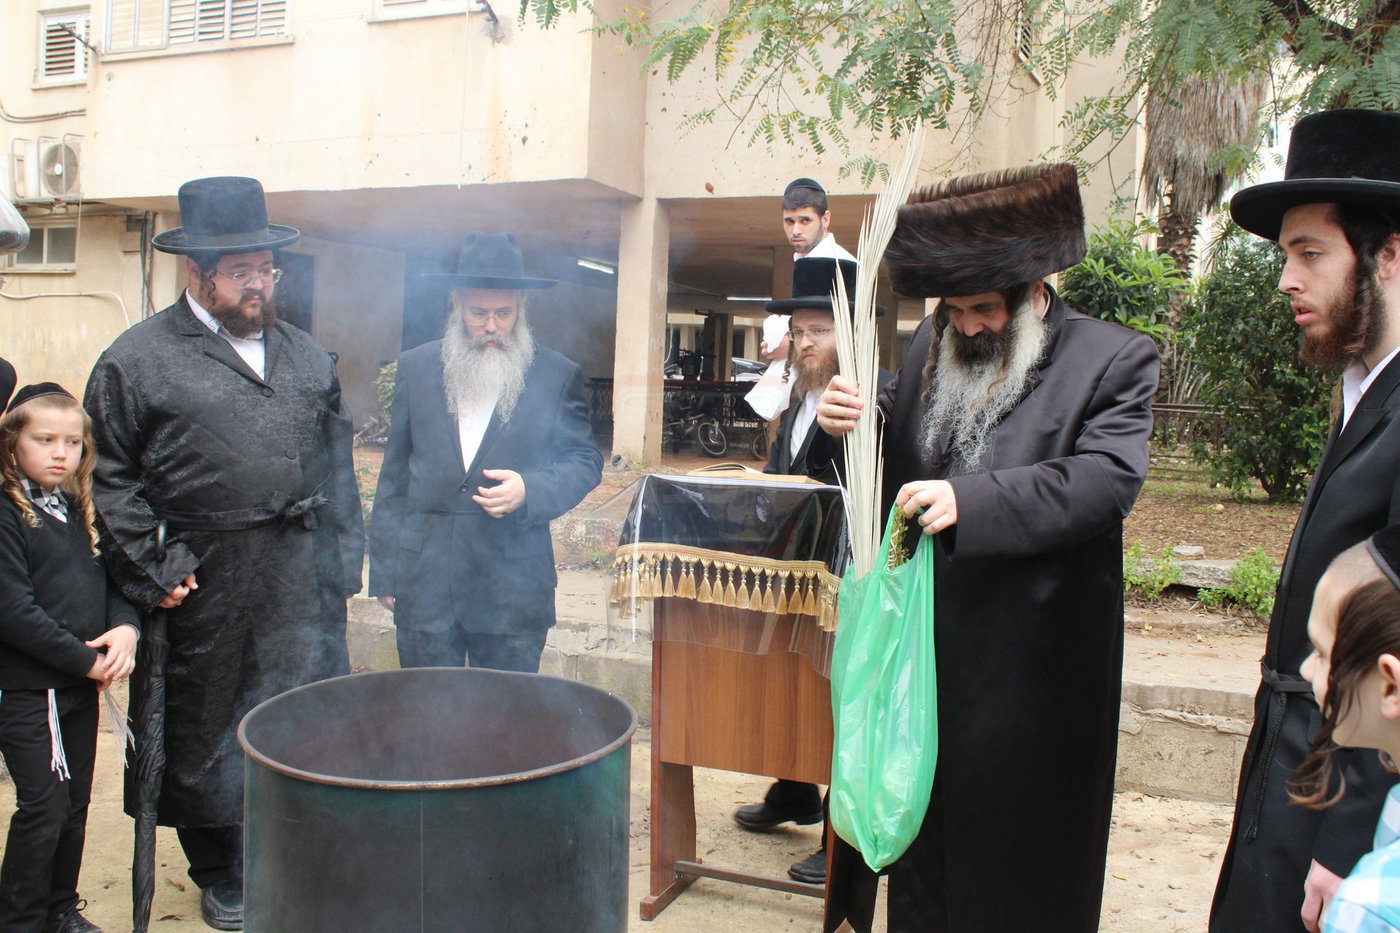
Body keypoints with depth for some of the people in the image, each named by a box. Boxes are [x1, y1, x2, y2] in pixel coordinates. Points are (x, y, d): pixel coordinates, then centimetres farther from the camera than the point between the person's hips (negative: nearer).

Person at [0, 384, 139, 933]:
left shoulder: (78, 511, 10)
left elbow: (110, 581, 12)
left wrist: (125, 626, -8)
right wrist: (85, 660, -15)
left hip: (80, 685, 7)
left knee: (75, 803, 15)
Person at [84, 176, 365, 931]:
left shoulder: (308, 357, 12)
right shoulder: (136, 360, -2)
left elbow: (337, 465, 14)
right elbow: (114, 480, -4)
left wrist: (345, 557, 8)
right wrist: (150, 577, -10)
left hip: (305, 582, 4)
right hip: (207, 585, -3)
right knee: (205, 731, 11)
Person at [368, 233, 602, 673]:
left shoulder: (558, 376, 1)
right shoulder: (417, 367, 7)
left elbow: (586, 462, 5)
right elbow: (395, 472, 10)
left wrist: (530, 489, -15)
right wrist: (384, 571, 7)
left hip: (514, 587, -1)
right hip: (424, 583, 2)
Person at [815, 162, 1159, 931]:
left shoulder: (1114, 361, -7)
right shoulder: (931, 346, 9)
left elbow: (1106, 479, -22)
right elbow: (893, 460, 17)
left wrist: (969, 499, -32)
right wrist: (851, 423, -7)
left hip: (1028, 668, -5)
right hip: (923, 644, 5)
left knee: (1015, 857, 11)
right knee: (920, 831, 19)